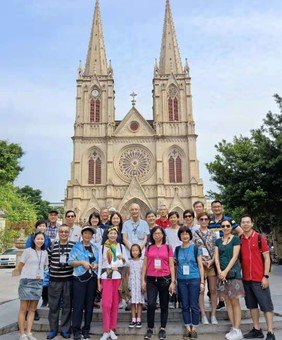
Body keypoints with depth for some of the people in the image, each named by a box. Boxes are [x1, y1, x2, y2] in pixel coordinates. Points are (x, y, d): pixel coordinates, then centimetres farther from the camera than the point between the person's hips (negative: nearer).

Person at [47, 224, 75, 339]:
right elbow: (48, 260, 9)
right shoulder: (52, 245, 2)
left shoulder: (74, 245, -1)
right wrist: (49, 271, 6)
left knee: (67, 306, 7)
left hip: (69, 280, -1)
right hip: (54, 280, 1)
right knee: (53, 305, 7)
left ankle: (65, 329, 21)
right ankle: (53, 329, 22)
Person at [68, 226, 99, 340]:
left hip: (92, 278, 4)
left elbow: (99, 262, 17)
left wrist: (97, 265, -4)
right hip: (79, 278, -3)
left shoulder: (95, 248, 13)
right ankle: (76, 330, 6)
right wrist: (82, 262, -16)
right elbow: (70, 262, -4)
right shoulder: (76, 247, 2)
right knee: (78, 304, -4)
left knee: (89, 305, 7)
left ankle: (86, 329, 18)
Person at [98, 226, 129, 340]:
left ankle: (112, 329, 17)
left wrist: (123, 258, -15)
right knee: (106, 304, -8)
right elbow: (100, 264, 7)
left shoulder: (121, 246, 6)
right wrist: (98, 280, 4)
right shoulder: (103, 247, 6)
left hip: (118, 277, 1)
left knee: (115, 304, 4)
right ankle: (106, 331, 3)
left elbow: (127, 263, 7)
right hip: (106, 277, -1)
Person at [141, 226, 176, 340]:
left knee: (164, 305, 8)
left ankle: (162, 329, 22)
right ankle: (150, 329, 10)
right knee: (151, 304, -7)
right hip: (151, 280, 1)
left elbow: (171, 265, 2)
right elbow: (145, 265, 8)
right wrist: (143, 280, 2)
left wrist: (173, 281, -4)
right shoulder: (148, 248, 6)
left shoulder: (168, 248, 2)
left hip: (165, 279, 0)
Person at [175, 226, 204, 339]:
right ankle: (187, 328, 20)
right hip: (181, 280, 3)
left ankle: (194, 329, 15)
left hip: (194, 280, -3)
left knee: (194, 305, 2)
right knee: (185, 306, 9)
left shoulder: (196, 248, -1)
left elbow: (200, 266, 0)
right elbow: (175, 265, 13)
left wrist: (202, 282, -3)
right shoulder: (177, 249, 6)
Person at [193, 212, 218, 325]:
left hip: (212, 264, 2)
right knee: (201, 291, 3)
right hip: (199, 265, -1)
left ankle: (213, 315, 16)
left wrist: (211, 261, -10)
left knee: (213, 290, 5)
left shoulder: (213, 234, 7)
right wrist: (202, 261, -11)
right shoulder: (195, 234, 2)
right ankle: (203, 315, 12)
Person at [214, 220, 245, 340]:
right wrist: (219, 271, -8)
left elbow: (235, 257, -9)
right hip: (222, 274, 5)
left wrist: (226, 271, -14)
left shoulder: (235, 239, -1)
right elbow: (216, 257, 6)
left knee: (235, 302, -2)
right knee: (228, 302, 8)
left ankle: (237, 330, 4)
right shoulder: (218, 241, 12)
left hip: (233, 272, -5)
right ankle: (233, 328, 16)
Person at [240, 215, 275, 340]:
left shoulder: (260, 238, -6)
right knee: (252, 305, 13)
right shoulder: (240, 240, 5)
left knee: (266, 305, 1)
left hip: (259, 278, -5)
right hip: (246, 279, 5)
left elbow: (267, 258, -6)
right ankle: (257, 330, 25)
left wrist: (266, 276, -11)